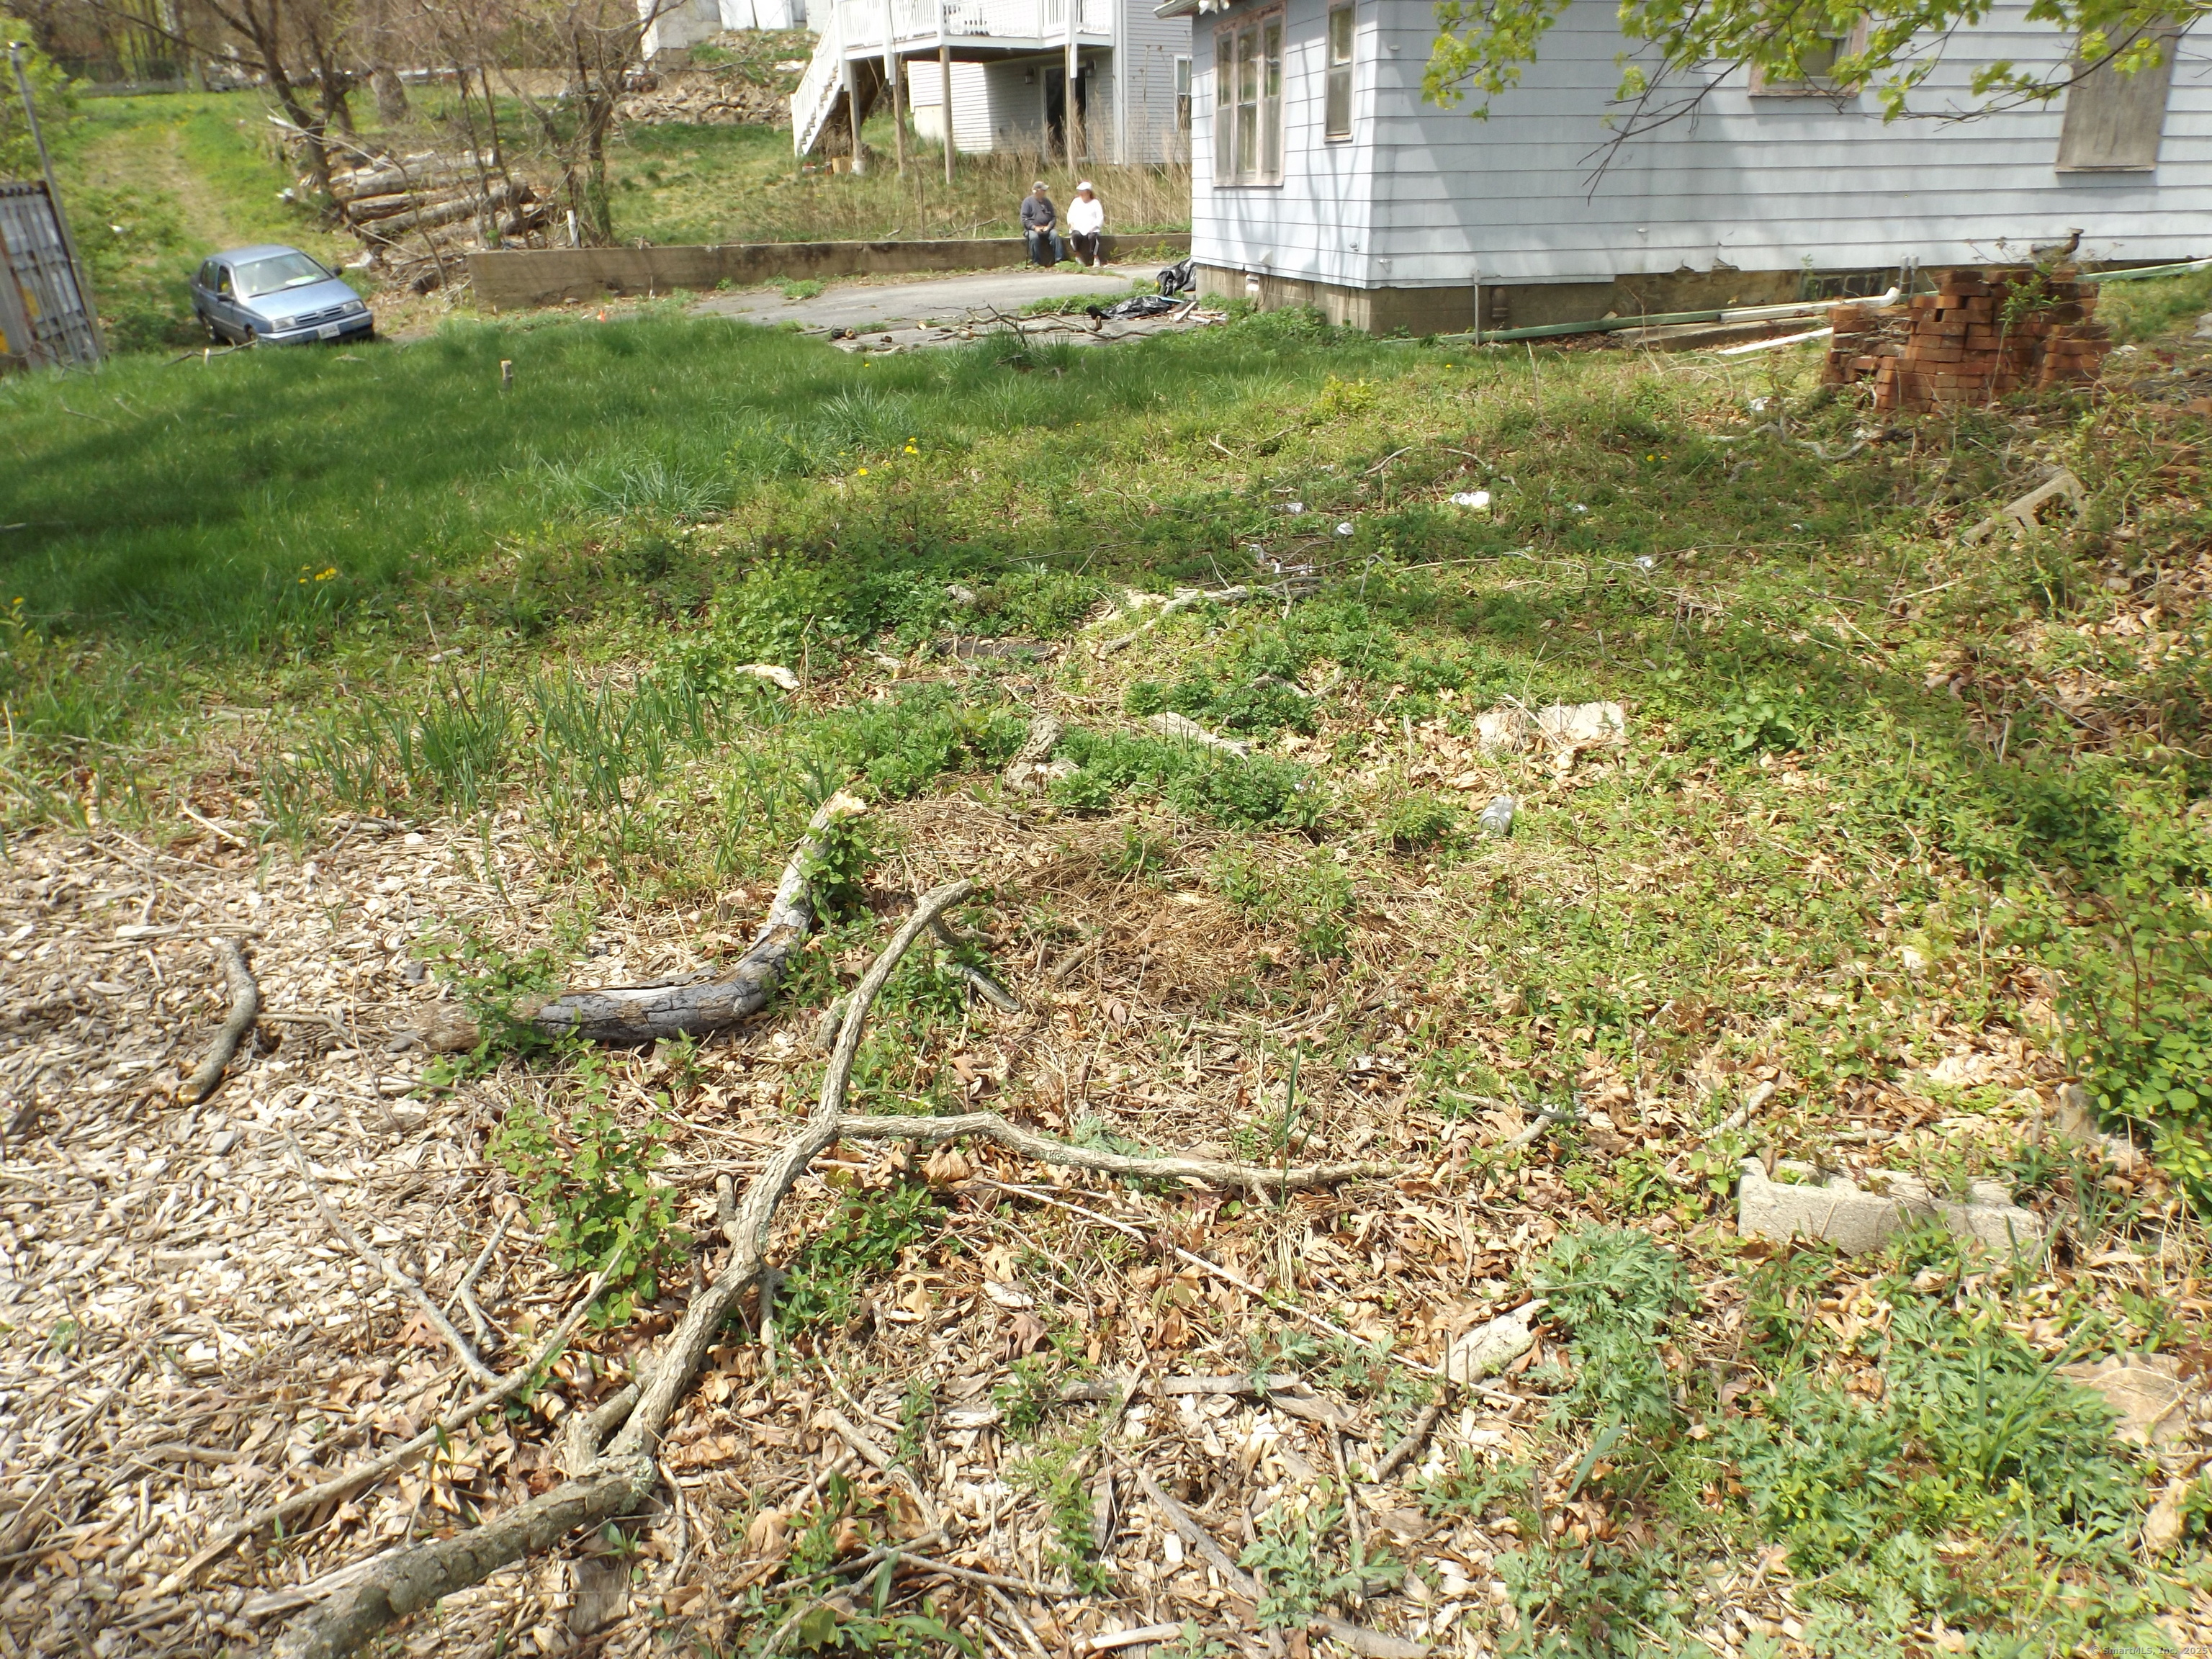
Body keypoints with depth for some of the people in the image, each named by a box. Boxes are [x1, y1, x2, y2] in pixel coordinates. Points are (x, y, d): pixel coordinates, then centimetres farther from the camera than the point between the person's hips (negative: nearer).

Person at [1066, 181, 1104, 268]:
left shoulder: (1095, 203, 11)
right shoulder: (1076, 201, 20)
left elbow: (1100, 218, 1)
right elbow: (1070, 214, 14)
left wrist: (1093, 227, -14)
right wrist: (1070, 223, -7)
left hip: (1091, 230, -2)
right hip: (1078, 229, 2)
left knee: (1092, 236, -37)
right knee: (1076, 235, -35)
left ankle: (1095, 257, -23)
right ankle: (1078, 256, -20)